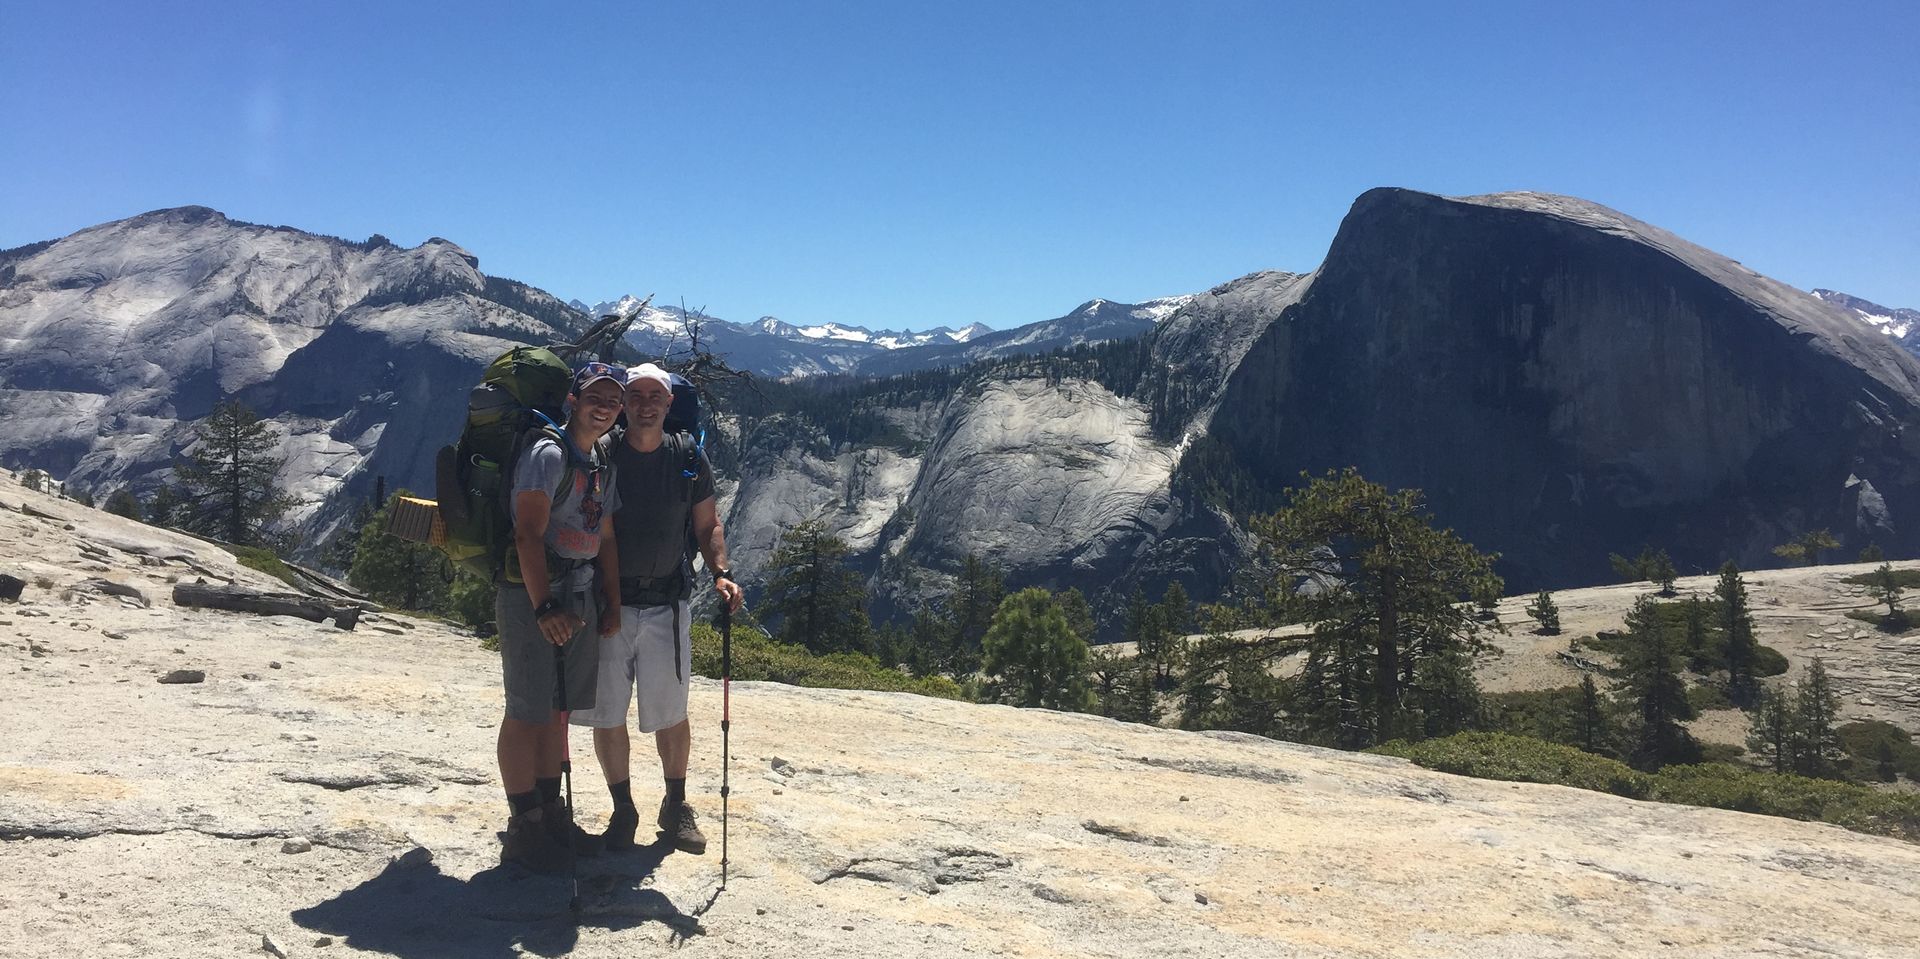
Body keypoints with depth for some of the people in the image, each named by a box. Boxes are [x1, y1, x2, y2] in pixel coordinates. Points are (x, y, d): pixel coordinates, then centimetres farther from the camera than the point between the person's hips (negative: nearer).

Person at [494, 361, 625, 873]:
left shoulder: (603, 464, 15)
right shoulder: (548, 454, -12)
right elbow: (528, 535, -20)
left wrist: (612, 603, 14)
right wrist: (544, 607, -25)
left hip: (579, 597, 8)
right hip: (531, 597, -8)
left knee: (558, 709, 15)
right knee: (528, 713, -2)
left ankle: (552, 813, 26)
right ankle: (524, 829, 7)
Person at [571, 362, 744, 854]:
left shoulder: (689, 458, 1)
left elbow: (707, 525, 8)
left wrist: (720, 574, -8)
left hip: (666, 603, 1)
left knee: (670, 714, 9)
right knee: (607, 714, 6)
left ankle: (676, 806, 28)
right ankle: (622, 810, 25)